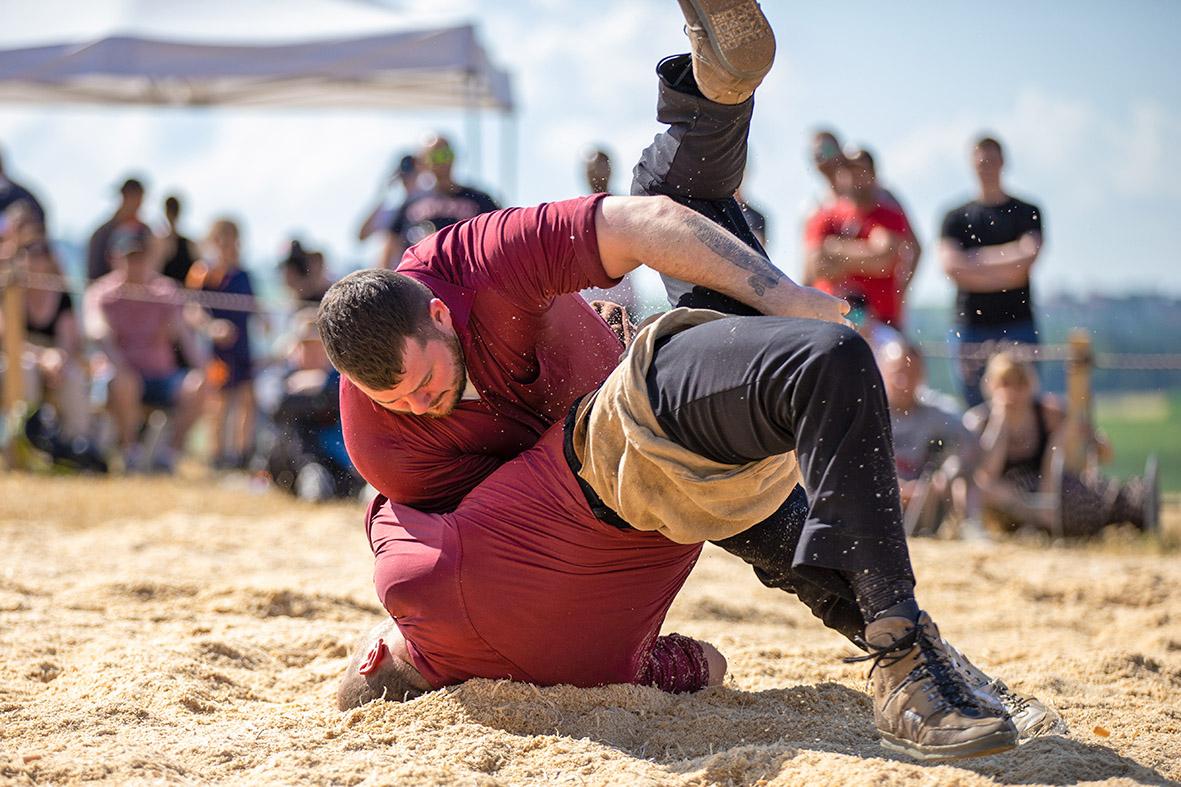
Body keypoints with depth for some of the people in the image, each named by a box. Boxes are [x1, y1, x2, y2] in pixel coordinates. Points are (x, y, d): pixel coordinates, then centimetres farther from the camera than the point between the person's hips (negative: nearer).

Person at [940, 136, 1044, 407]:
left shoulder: (1027, 213, 8)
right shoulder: (956, 217, 10)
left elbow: (1026, 260, -7)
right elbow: (951, 267, -4)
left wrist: (975, 259, -4)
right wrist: (1003, 272, -7)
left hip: (1017, 324, -1)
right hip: (970, 325, 1)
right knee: (976, 407, 0)